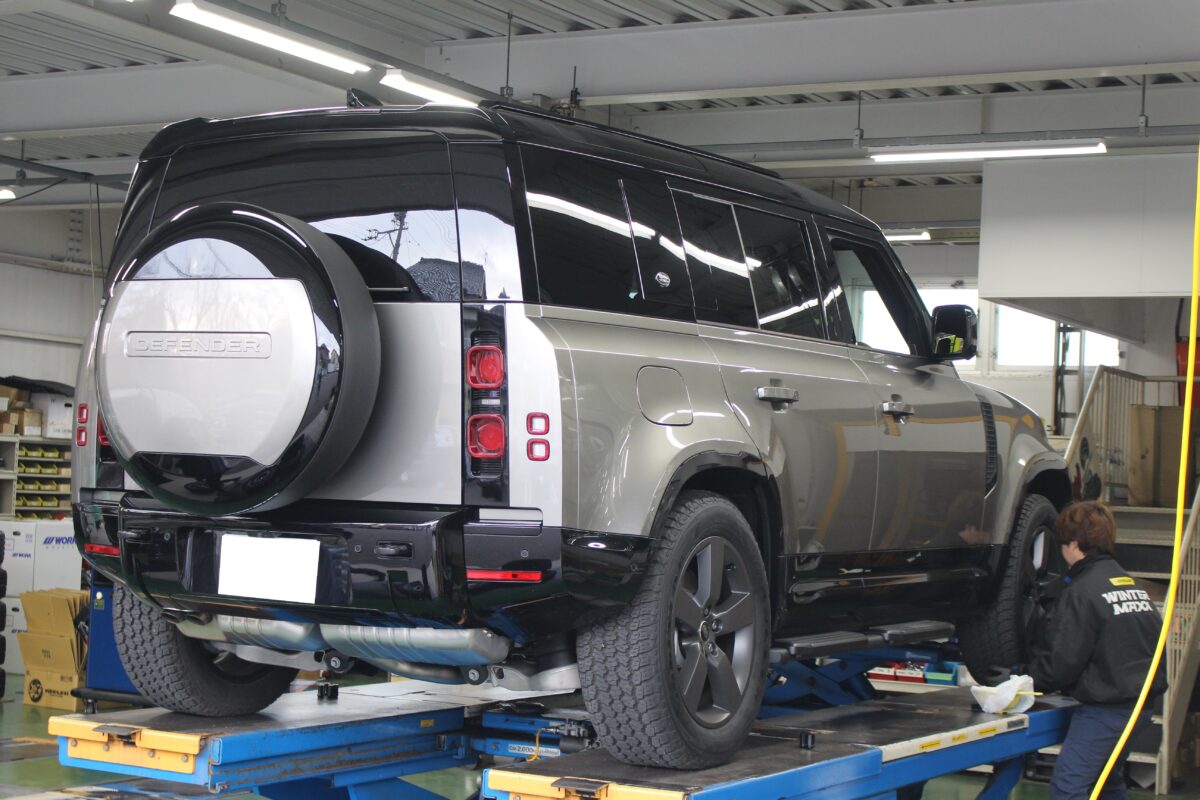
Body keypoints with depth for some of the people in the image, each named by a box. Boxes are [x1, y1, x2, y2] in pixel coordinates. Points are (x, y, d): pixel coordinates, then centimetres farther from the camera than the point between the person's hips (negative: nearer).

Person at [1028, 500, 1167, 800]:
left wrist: (1031, 682, 3)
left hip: (1105, 711, -9)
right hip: (1141, 704, 9)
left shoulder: (1082, 593, -13)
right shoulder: (1132, 584, 14)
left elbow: (1062, 661, -15)